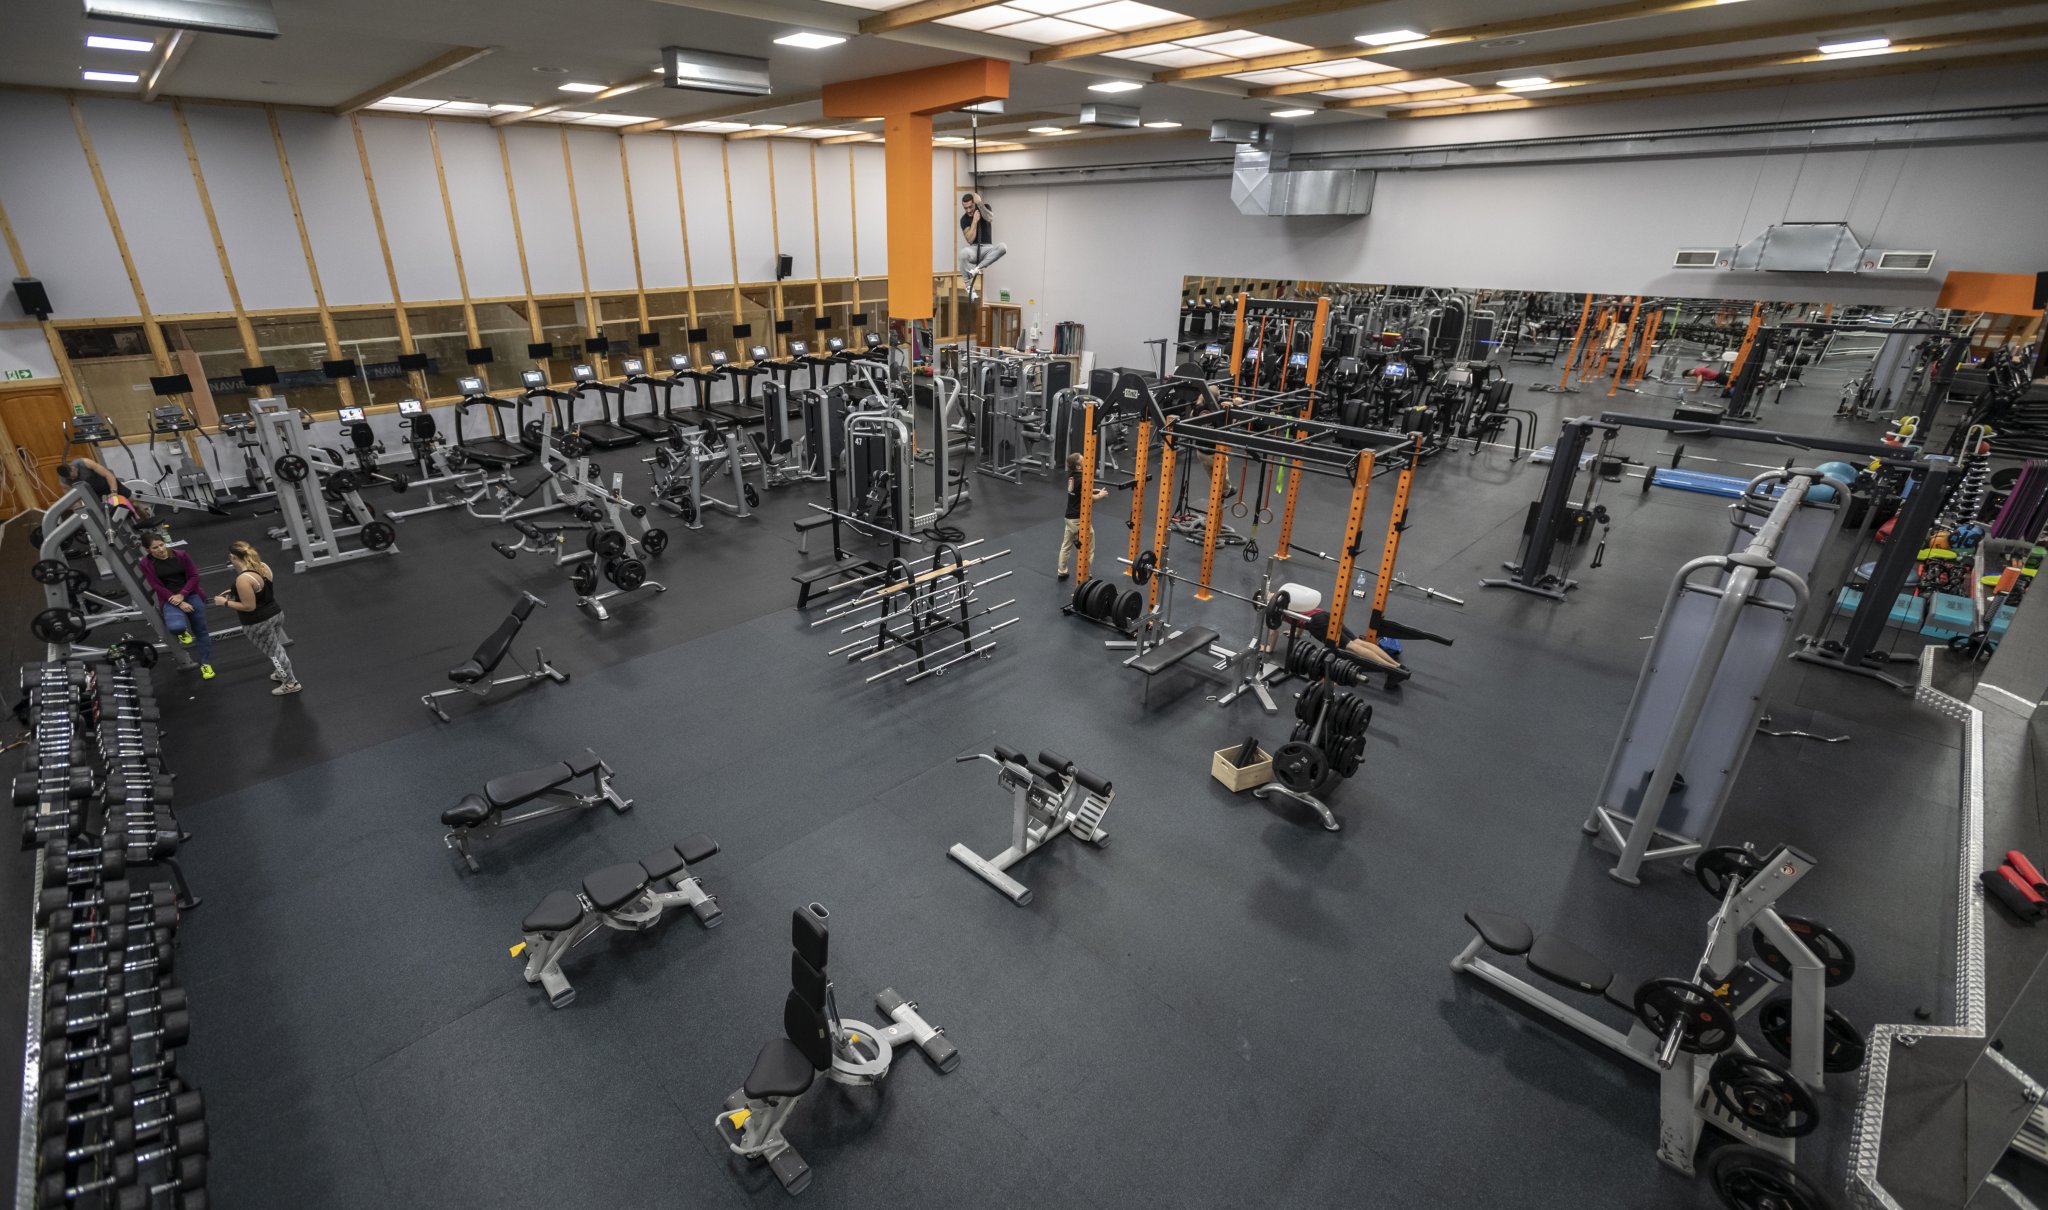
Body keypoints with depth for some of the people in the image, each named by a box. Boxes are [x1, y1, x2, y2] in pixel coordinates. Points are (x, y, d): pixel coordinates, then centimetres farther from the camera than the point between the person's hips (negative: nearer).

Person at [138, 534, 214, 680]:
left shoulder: (181, 555, -1)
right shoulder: (147, 564, -4)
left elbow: (194, 576, 0)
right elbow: (157, 587, -7)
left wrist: (182, 594, -14)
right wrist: (179, 603, -16)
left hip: (190, 594, 1)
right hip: (170, 599, -1)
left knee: (201, 630, 3)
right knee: (176, 626, -28)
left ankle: (206, 663, 17)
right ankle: (183, 632, 13)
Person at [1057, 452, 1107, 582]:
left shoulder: (1071, 476, 4)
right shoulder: (1081, 479, -22)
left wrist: (1096, 490, 10)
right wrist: (1100, 495, -2)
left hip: (1070, 517, 8)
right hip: (1079, 519, -8)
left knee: (1066, 546, 17)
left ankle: (1062, 572, 25)